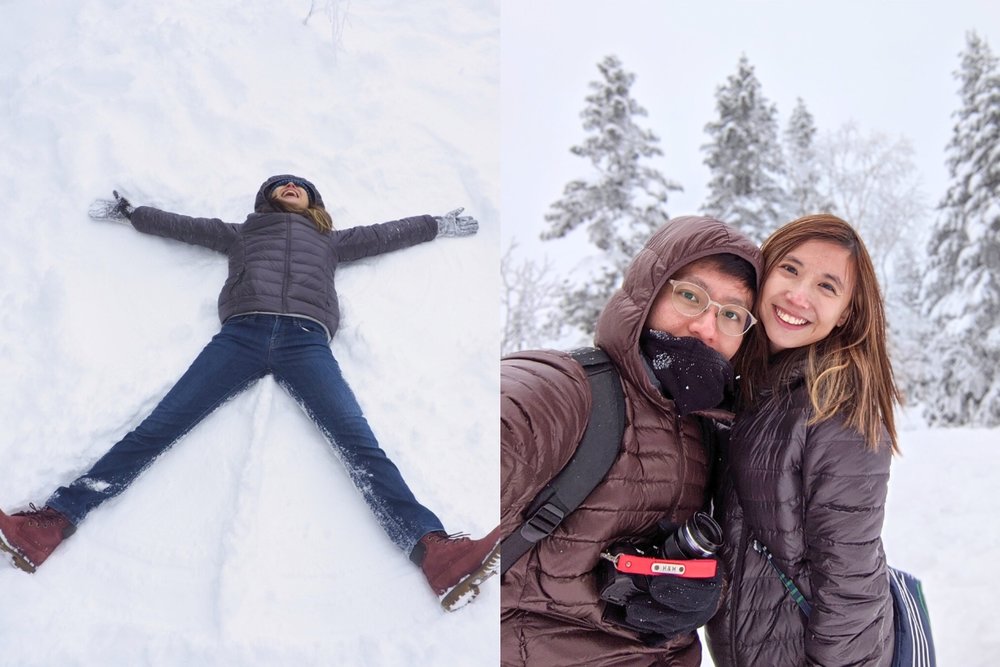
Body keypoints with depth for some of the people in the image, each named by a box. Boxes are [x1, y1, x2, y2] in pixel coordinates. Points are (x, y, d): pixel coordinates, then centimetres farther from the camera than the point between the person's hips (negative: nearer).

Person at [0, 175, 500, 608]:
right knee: (158, 428, -15)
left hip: (305, 340, -1)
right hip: (241, 334, 1)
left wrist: (439, 224, 48)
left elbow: (387, 234, 43)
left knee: (360, 444, -23)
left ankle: (433, 550, -42)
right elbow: (179, 224, 42)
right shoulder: (241, 233, 36)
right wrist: (127, 211, 46)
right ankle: (51, 523, -24)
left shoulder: (329, 241, 37)